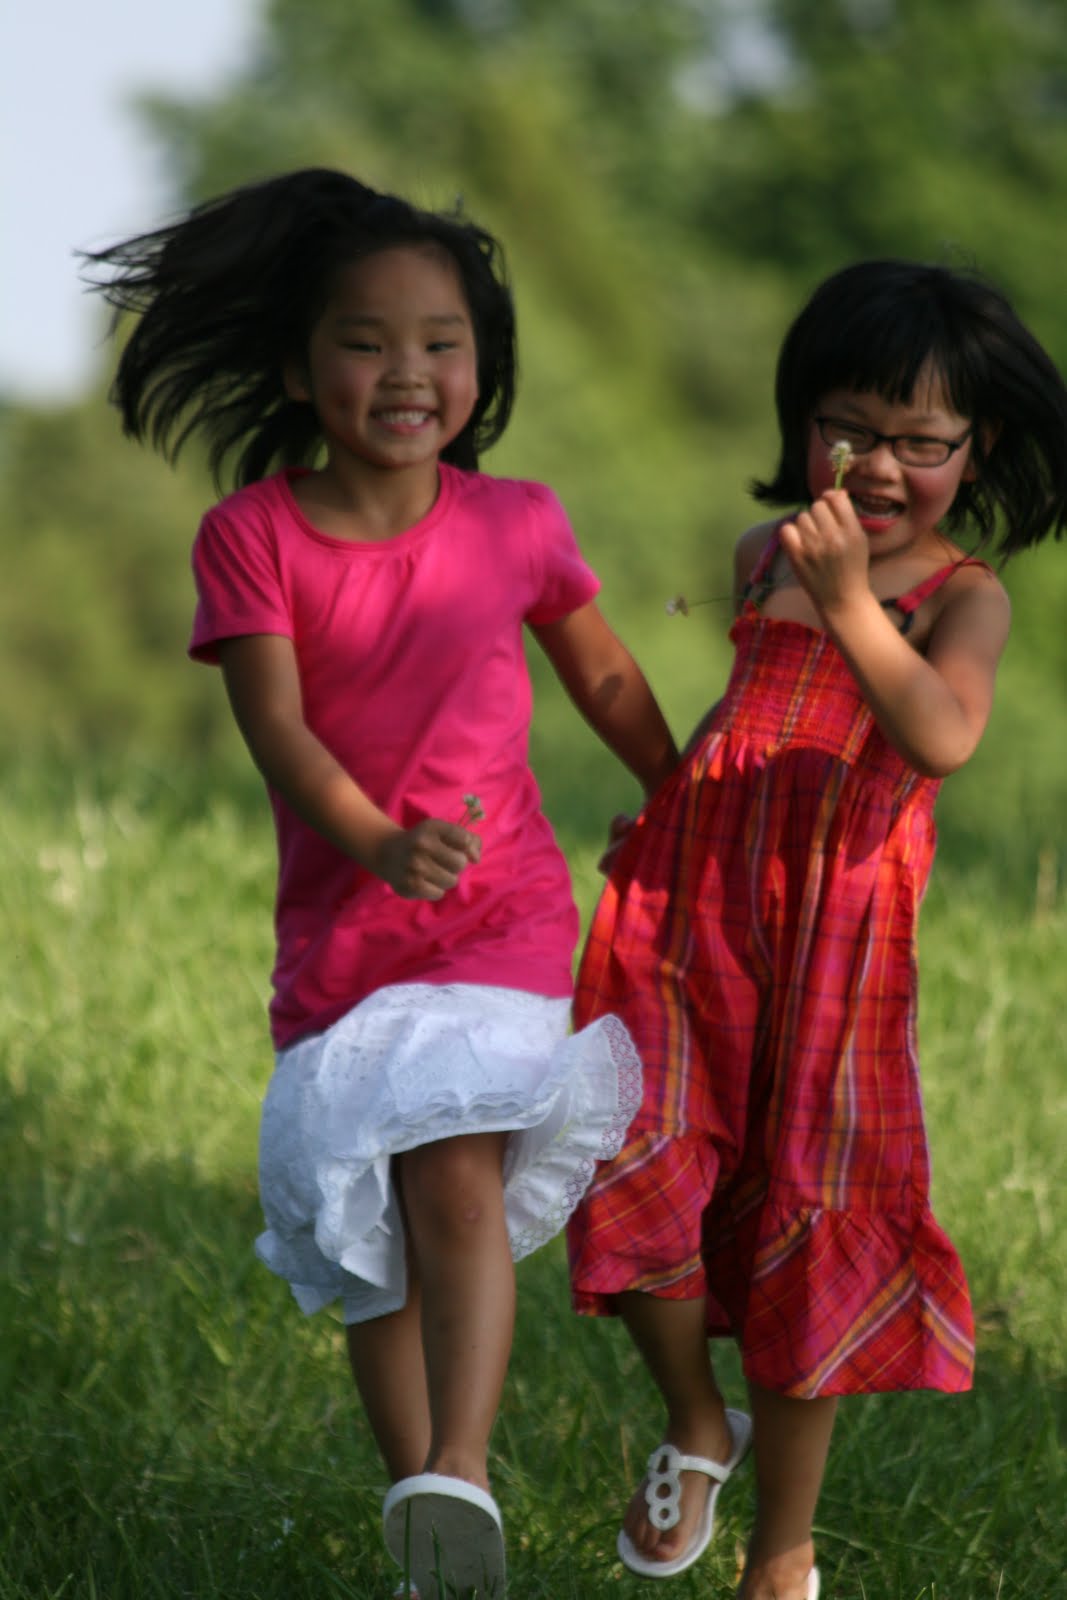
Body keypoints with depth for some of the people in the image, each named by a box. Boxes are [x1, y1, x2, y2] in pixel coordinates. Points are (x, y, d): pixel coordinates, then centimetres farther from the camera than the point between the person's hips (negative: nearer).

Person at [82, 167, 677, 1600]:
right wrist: (384, 846, -32)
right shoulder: (253, 536, -4)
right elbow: (277, 726, -15)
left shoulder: (514, 526, -1)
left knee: (456, 1172, -24)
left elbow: (607, 681, 15)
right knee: (369, 1246, 6)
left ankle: (458, 1483, -34)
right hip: (338, 929, 2)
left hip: (503, 913, -1)